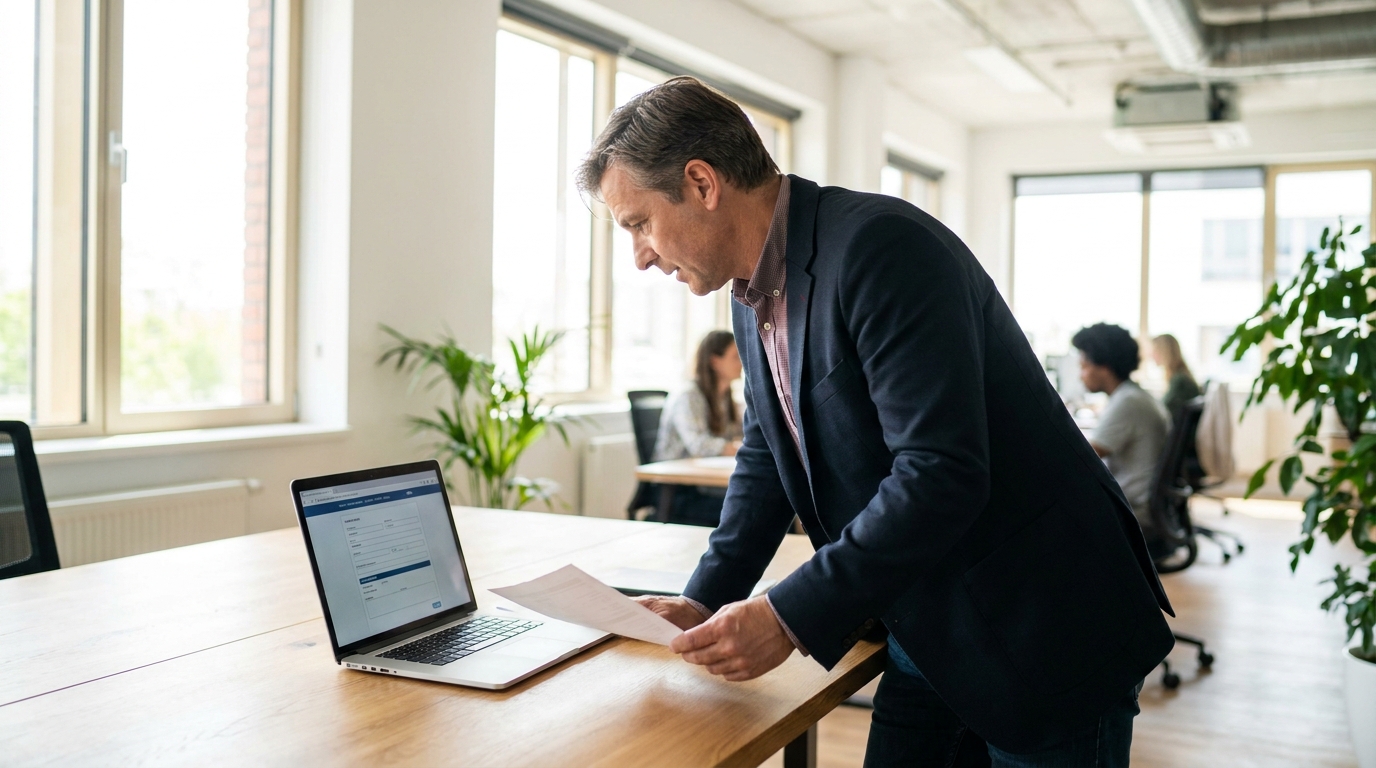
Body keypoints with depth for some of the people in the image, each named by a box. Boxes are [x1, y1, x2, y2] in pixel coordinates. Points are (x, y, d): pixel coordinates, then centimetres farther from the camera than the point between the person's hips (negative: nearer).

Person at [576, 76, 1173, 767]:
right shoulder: (753, 295, 5)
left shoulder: (880, 246, -24)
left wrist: (792, 617, -26)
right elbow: (767, 457, 12)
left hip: (1045, 633, -8)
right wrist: (704, 600, 0)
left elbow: (940, 473, -30)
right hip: (925, 630, 8)